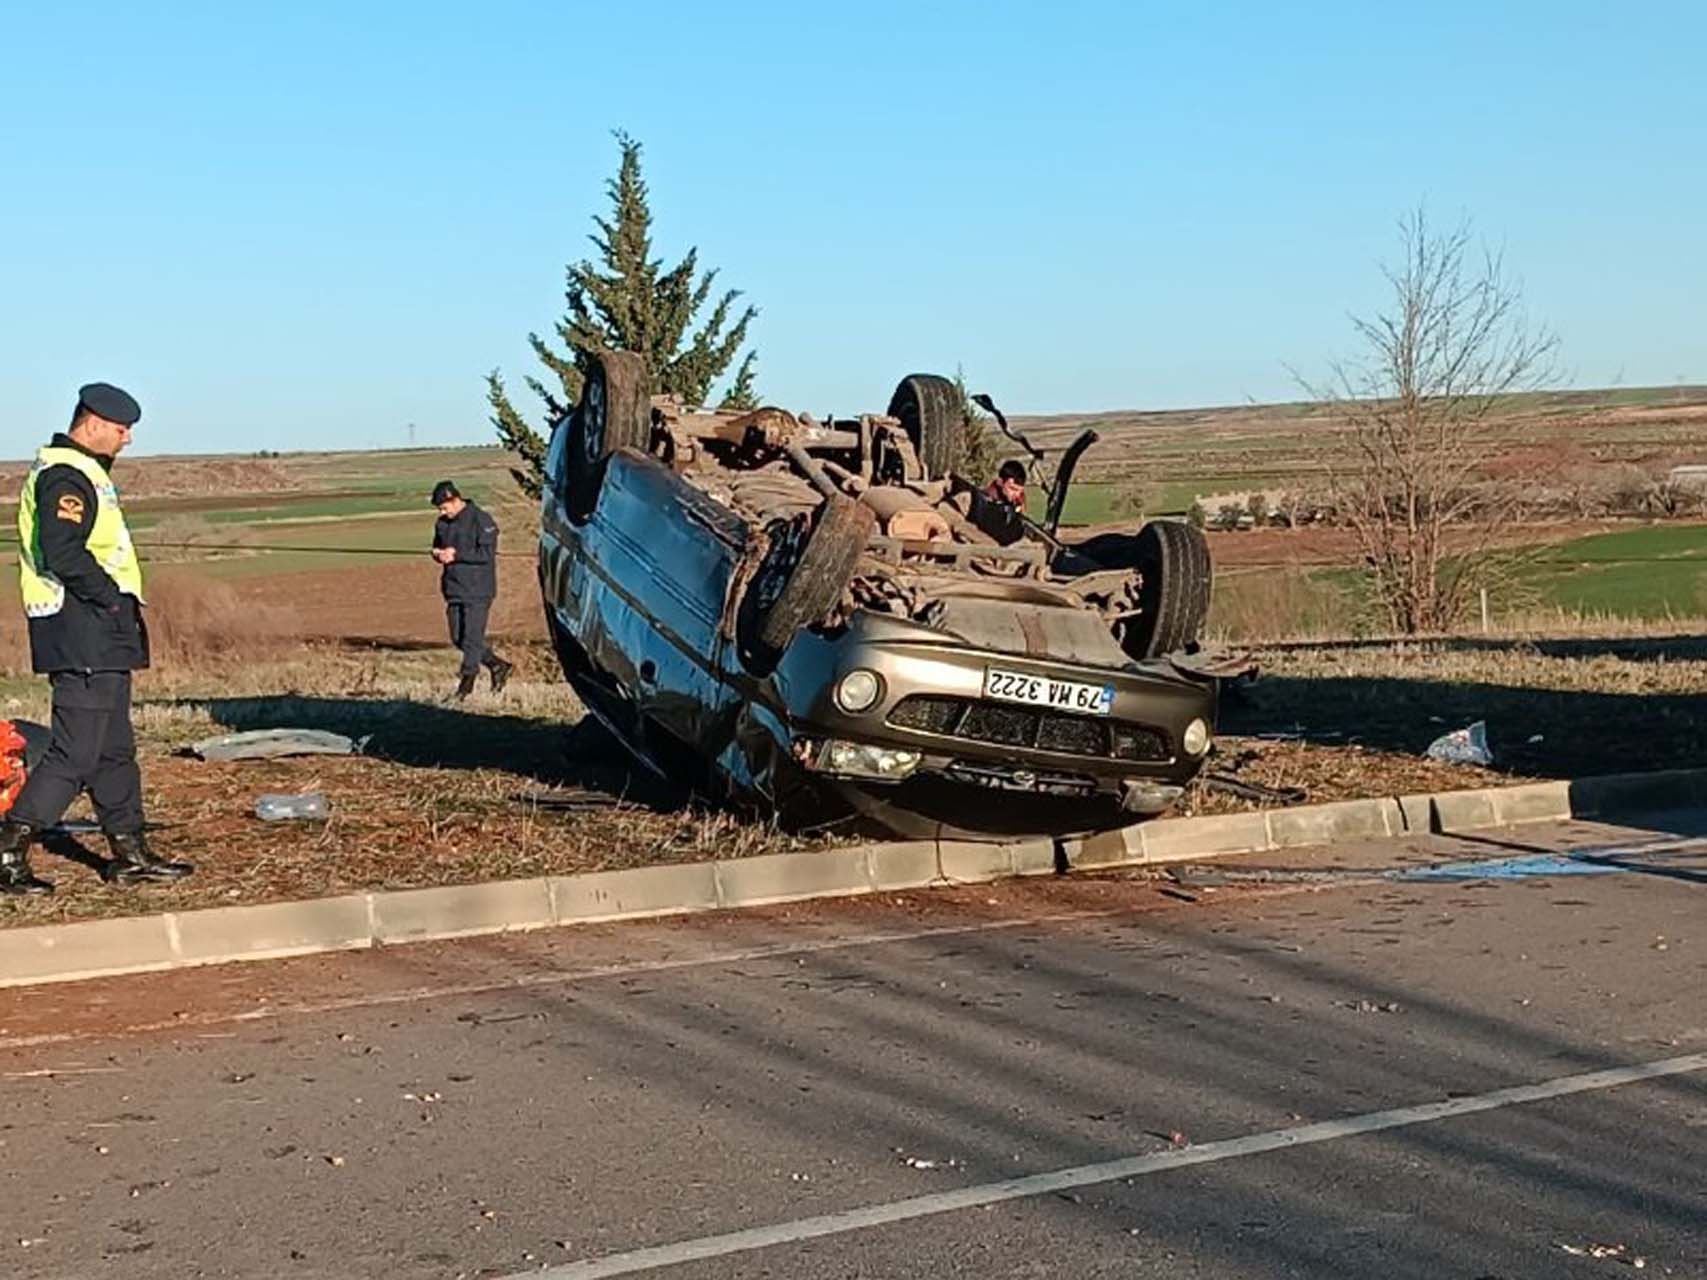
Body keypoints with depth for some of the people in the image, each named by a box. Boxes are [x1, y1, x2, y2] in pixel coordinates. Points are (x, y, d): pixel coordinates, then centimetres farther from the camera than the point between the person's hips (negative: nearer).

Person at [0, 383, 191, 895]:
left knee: (115, 749, 15)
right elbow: (63, 553, -26)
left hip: (102, 639, 11)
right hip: (83, 638, -11)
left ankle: (130, 854, 23)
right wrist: (110, 597, -16)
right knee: (76, 753, -9)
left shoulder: (83, 473, 19)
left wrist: (119, 602, 11)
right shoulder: (65, 477, -14)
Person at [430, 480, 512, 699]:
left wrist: (456, 554, -19)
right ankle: (498, 666, 22)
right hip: (454, 590, 8)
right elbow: (437, 545, 23)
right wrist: (438, 554, -2)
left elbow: (487, 553, -18)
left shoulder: (481, 521, -12)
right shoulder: (442, 523, 11)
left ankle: (466, 683, -1)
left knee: (472, 638, -7)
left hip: (477, 591, -8)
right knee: (458, 638, 10)